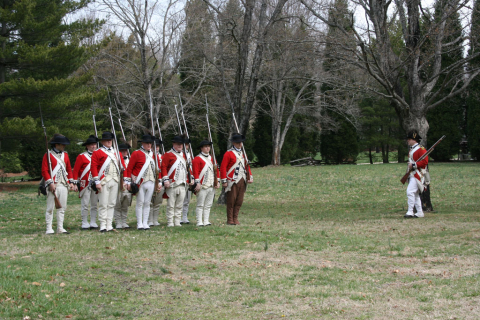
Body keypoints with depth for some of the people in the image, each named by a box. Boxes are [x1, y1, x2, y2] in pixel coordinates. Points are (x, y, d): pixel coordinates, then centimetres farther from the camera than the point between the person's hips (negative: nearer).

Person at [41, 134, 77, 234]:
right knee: (50, 208, -3)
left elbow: (69, 169, 20)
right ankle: (49, 229, -2)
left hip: (64, 185, 6)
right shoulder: (48, 155, -3)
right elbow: (44, 171, -8)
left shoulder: (65, 155, 16)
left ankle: (60, 228, 12)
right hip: (53, 185, -6)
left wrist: (71, 182, 10)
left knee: (62, 207, 7)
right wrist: (50, 183, -17)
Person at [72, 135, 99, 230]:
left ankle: (93, 223, 12)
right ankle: (85, 224, 2)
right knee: (85, 205, -3)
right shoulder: (81, 157, -1)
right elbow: (75, 171, -2)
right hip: (85, 184, -4)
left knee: (94, 204, 6)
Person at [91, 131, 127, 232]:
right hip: (104, 181, -5)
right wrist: (97, 181, -13)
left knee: (112, 204, 6)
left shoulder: (116, 152, 16)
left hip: (115, 181, 5)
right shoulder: (97, 153, -1)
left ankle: (109, 225, 10)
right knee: (103, 204, -6)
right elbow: (94, 167, -6)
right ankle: (103, 225, -4)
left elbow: (122, 166, 19)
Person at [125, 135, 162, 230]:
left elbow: (158, 168, 18)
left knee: (147, 203, 6)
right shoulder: (136, 153, -1)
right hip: (140, 183, -4)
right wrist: (129, 182, -7)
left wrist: (159, 182, 14)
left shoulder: (154, 155, 14)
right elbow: (129, 168, -3)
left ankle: (145, 223, 10)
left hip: (151, 183, 4)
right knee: (140, 203, -2)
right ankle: (139, 224, 2)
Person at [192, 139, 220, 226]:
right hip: (202, 186, -6)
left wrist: (217, 181, 11)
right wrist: (197, 183, -16)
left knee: (208, 205, 8)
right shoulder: (197, 159, -4)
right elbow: (195, 172, -10)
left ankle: (206, 221, 12)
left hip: (211, 186, 6)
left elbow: (216, 170, 20)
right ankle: (199, 222, -3)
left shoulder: (212, 158, 18)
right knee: (200, 205, -4)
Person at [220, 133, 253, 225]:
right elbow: (223, 168, -7)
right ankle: (230, 220, 1)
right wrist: (224, 181, -13)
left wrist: (250, 176, 7)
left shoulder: (243, 154, 17)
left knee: (239, 201, 6)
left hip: (242, 181, 6)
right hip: (232, 181, -6)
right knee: (231, 201, -3)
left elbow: (247, 166, 21)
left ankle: (235, 219, 13)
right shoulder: (228, 154, -3)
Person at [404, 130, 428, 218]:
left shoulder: (421, 149, -11)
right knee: (415, 194, 11)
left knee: (410, 191, -18)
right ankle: (419, 212, 16)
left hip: (418, 174, -10)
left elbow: (425, 162, -19)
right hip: (412, 175, 10)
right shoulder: (411, 150, 18)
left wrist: (414, 165, -23)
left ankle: (410, 212, -18)